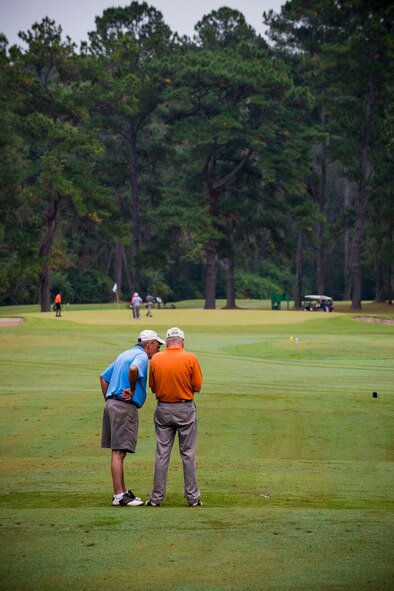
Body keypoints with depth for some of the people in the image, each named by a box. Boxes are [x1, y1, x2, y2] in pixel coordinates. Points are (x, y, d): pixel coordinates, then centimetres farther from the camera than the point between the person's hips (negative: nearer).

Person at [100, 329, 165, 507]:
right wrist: (132, 390, -17)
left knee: (118, 451, 13)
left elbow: (104, 377, 26)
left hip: (111, 404, 9)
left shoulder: (124, 354, 22)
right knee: (119, 452, -9)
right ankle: (119, 496, -7)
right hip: (125, 407, -9)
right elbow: (133, 369, -32)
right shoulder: (141, 356, -7)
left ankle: (123, 491, 21)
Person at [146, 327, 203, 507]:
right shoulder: (190, 358, -9)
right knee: (188, 454, 5)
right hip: (185, 409, -2)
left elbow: (153, 387, 4)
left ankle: (157, 497, 8)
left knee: (162, 454, 7)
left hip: (163, 410, 2)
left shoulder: (155, 359, -2)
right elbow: (197, 386, -6)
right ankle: (192, 497, 7)